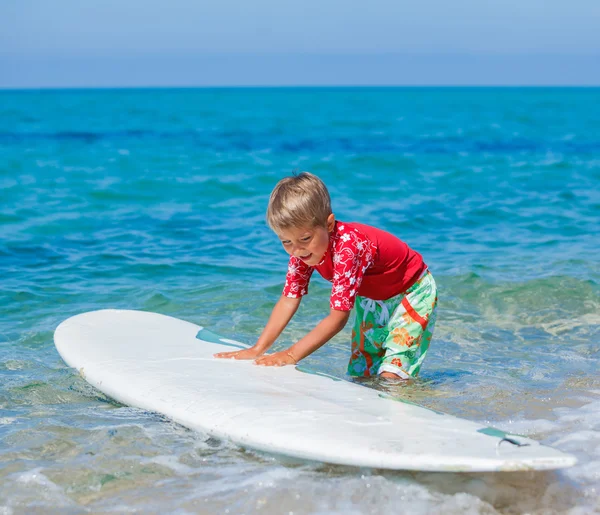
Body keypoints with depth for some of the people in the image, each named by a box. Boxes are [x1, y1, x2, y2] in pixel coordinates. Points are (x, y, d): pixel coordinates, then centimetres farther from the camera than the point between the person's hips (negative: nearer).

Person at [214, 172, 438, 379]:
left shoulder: (348, 245, -40)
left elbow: (338, 317, -40)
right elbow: (289, 299, -15)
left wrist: (292, 355, -42)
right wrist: (258, 349, -24)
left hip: (411, 293, -7)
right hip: (370, 299, 7)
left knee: (391, 377, -19)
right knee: (359, 374, -1)